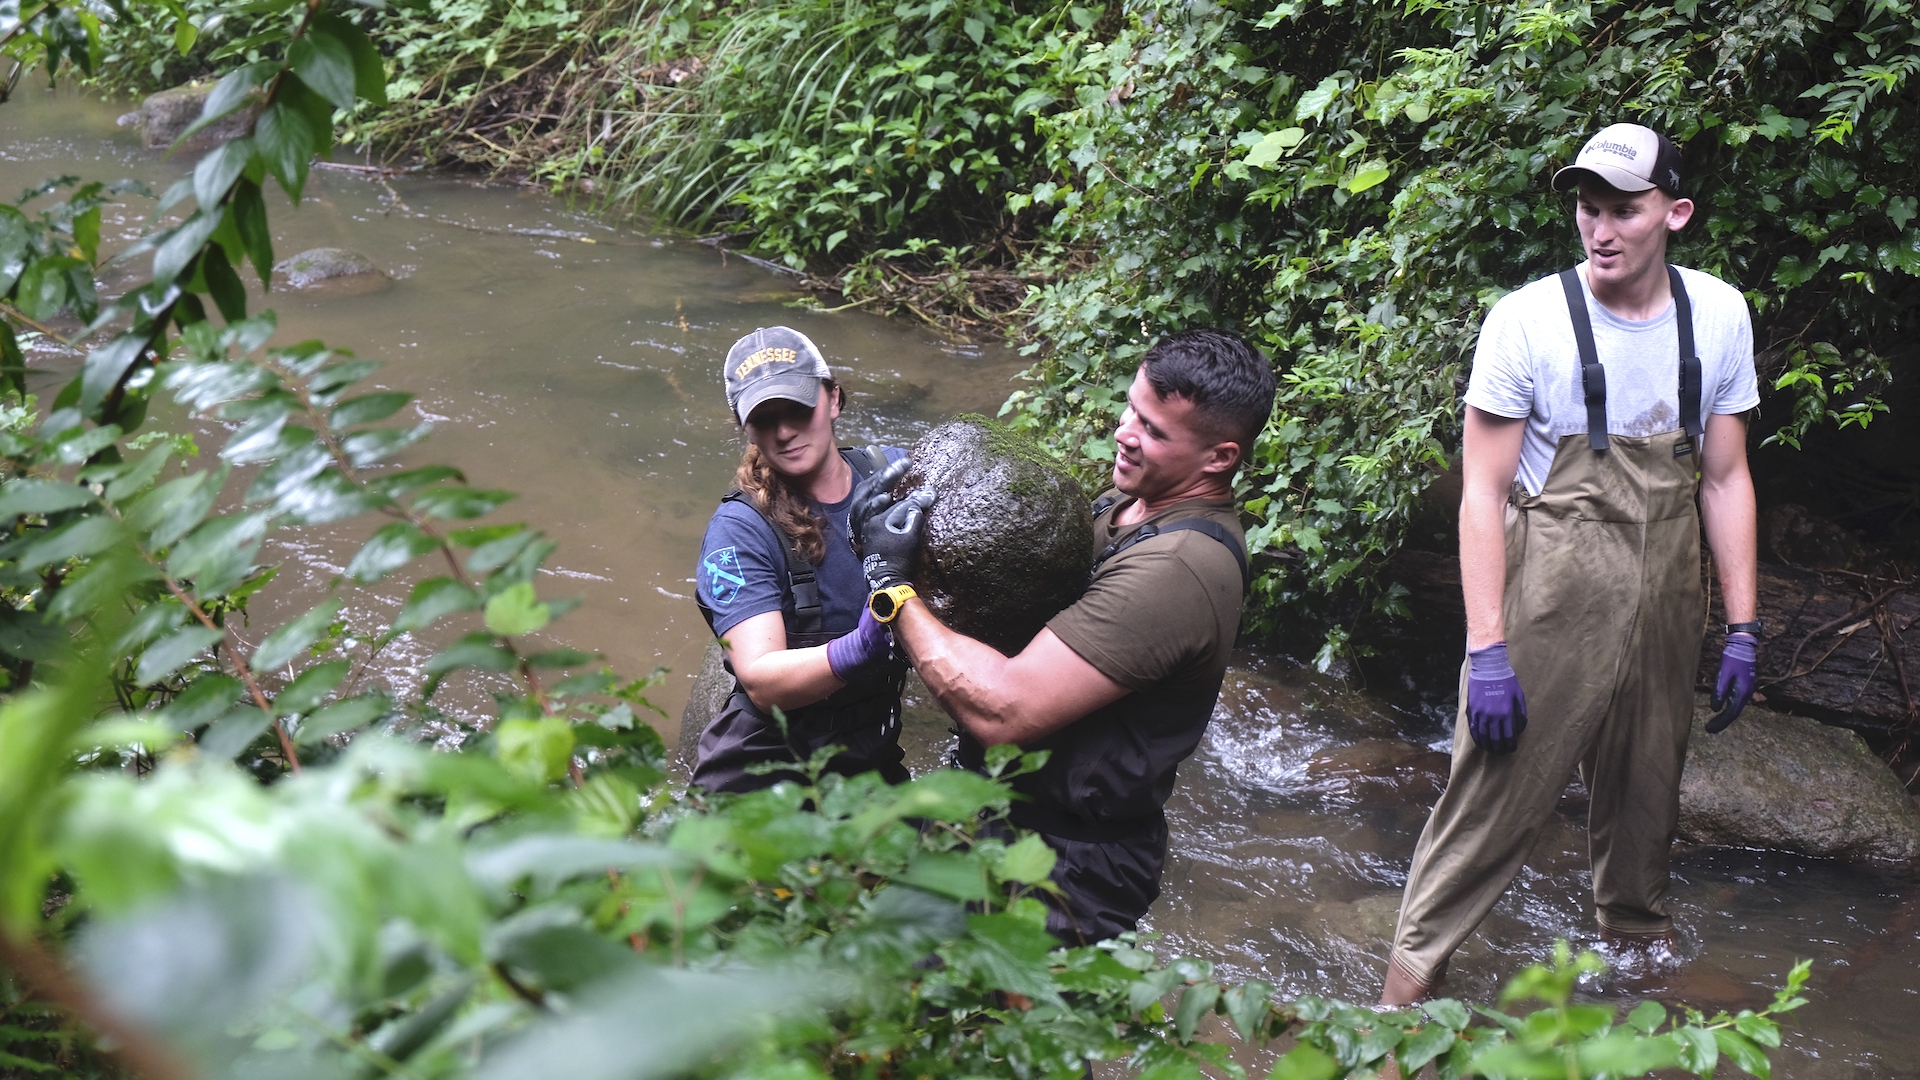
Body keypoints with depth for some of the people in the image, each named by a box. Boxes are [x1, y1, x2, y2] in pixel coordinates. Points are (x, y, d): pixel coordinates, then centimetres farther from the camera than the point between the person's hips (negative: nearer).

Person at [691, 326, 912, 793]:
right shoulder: (739, 531, -14)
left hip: (876, 760, 4)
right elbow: (761, 681, -23)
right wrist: (860, 648, -40)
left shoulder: (895, 473, -3)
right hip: (766, 772, -3)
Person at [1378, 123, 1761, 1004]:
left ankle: (1636, 931, 43)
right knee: (1496, 791, -2)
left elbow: (1725, 478, 7)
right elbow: (1483, 492, -11)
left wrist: (1742, 629, 5)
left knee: (1646, 789, 17)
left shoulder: (1718, 314, 0)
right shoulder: (1527, 320, -12)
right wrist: (1486, 650, -16)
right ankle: (1412, 971, 11)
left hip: (1665, 602, 4)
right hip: (1549, 600, -4)